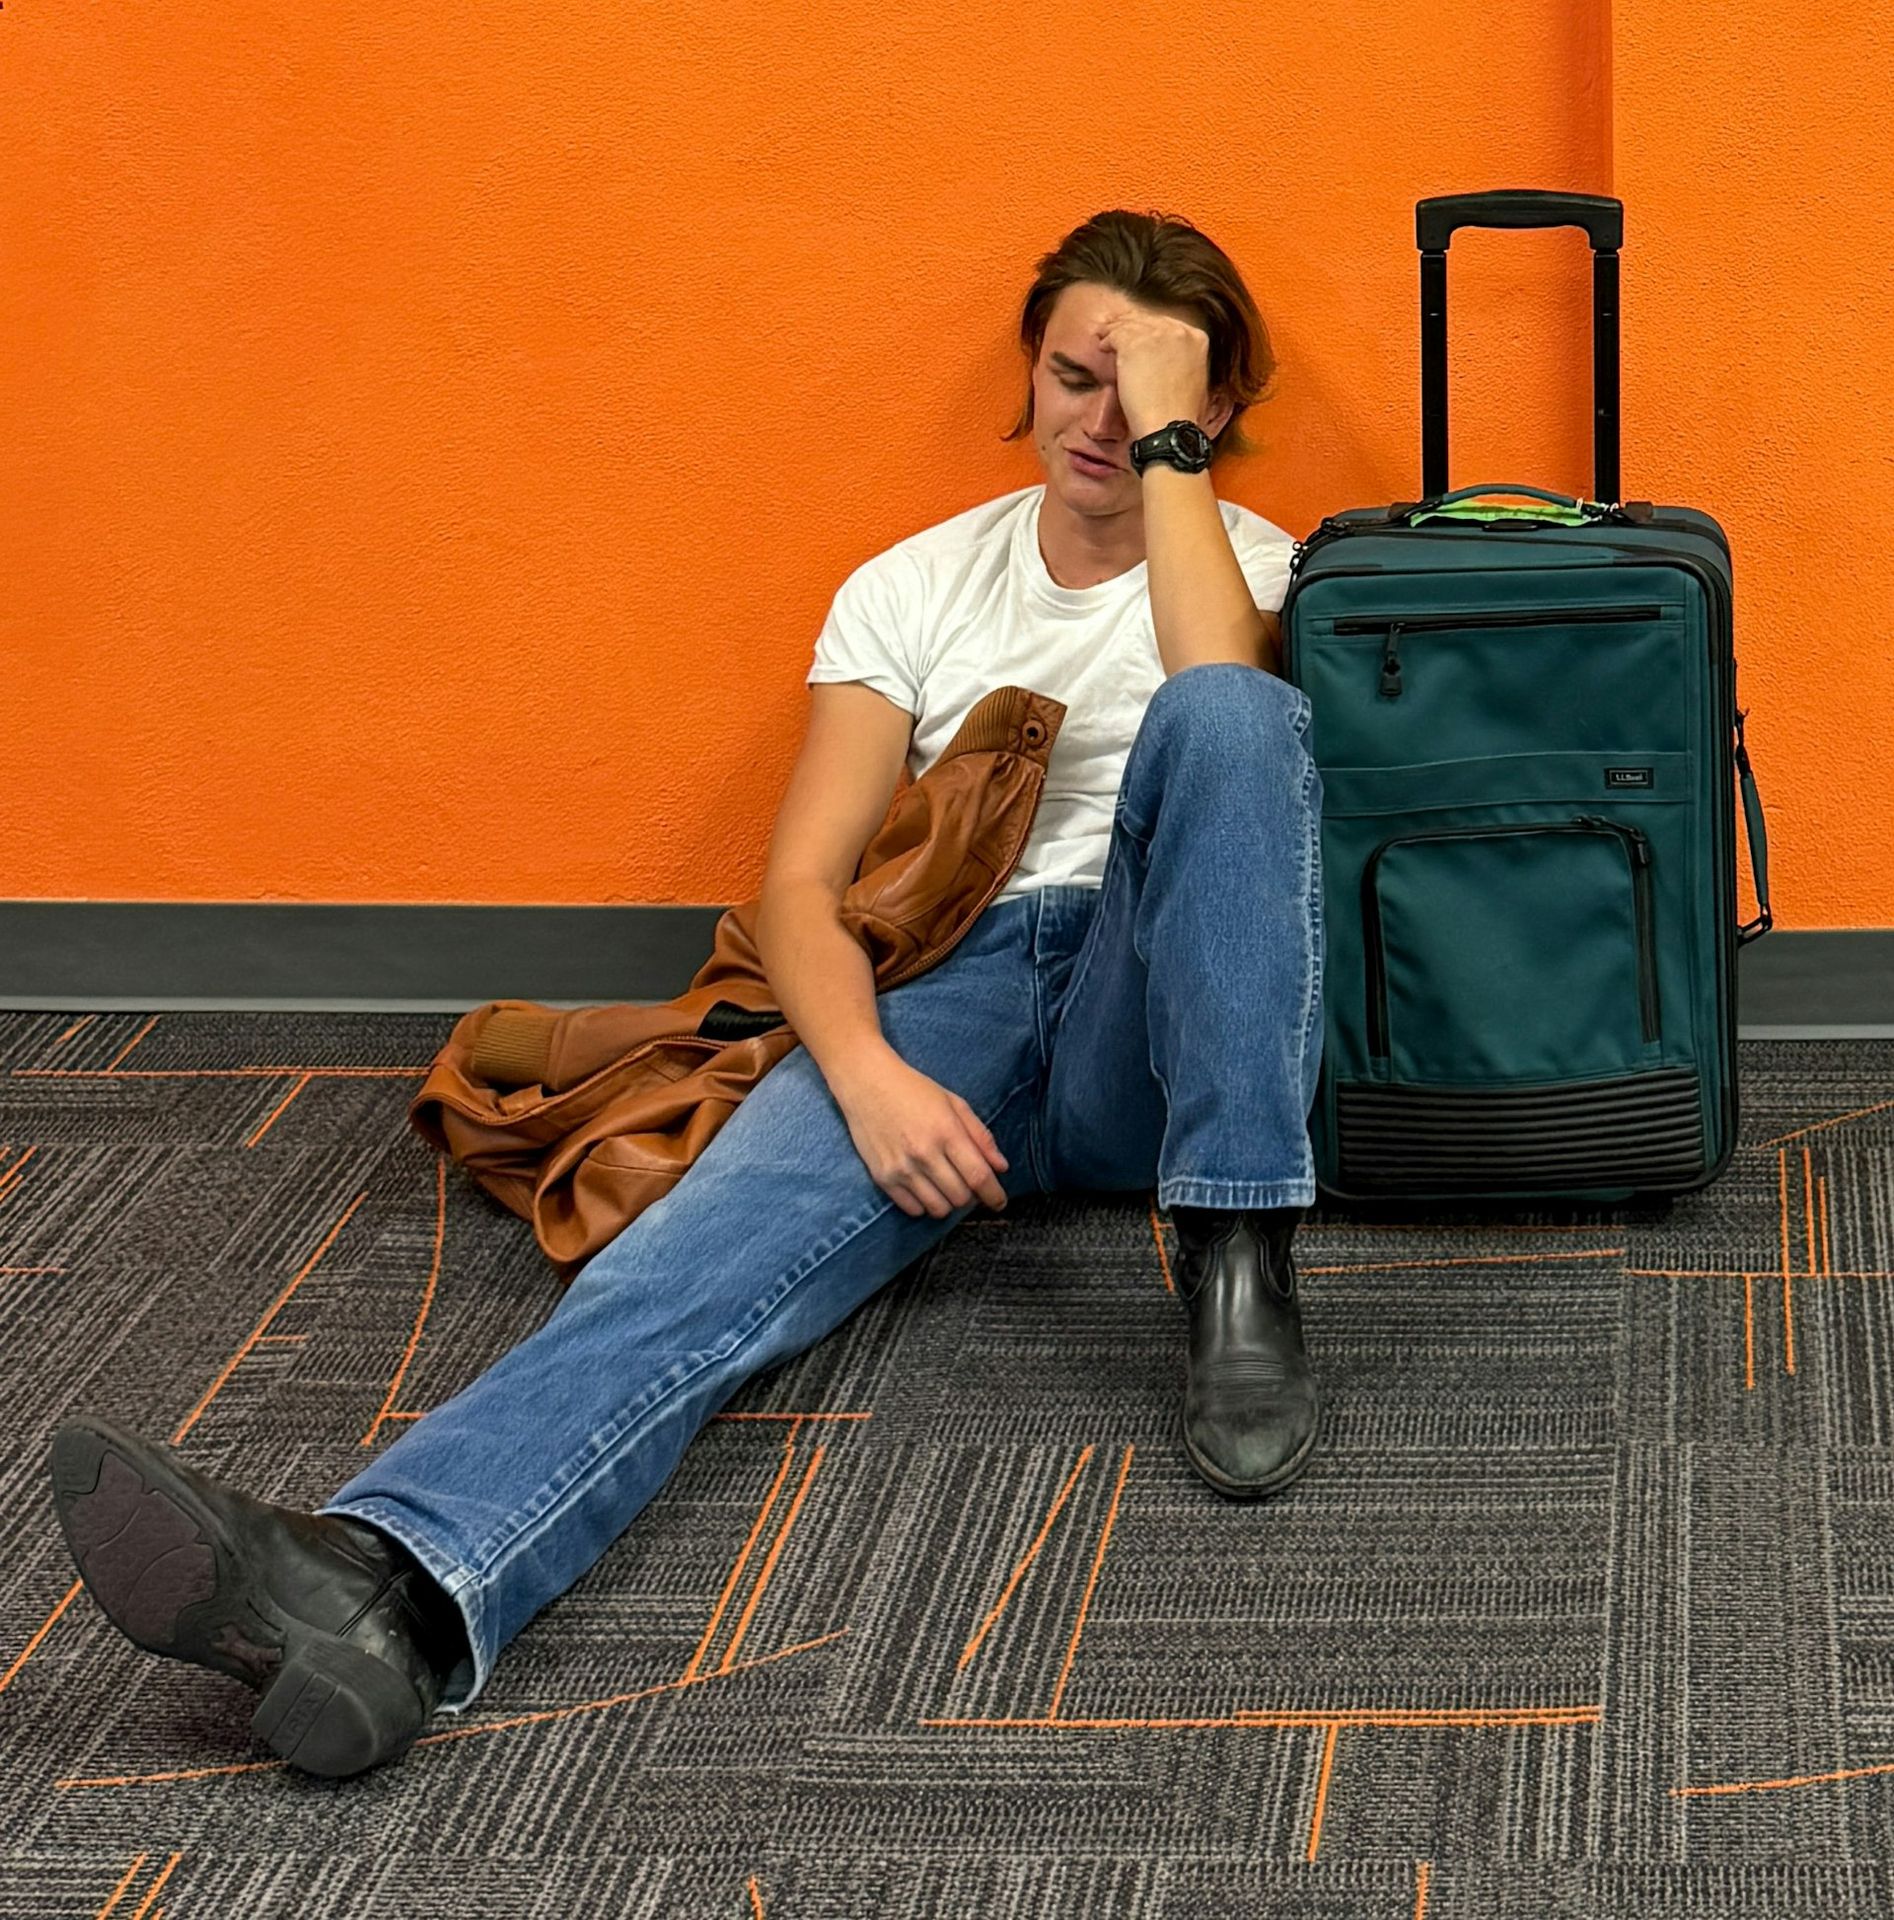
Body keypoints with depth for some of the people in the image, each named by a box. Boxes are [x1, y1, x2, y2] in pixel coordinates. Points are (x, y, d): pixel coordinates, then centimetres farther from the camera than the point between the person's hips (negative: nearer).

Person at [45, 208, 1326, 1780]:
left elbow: (1222, 704, -16)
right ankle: (390, 1585, -60)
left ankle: (1240, 1277, -37)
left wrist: (1170, 439, -10)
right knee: (728, 1233, -32)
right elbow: (803, 879, 5)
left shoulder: (1254, 560, 12)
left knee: (1230, 712, -31)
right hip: (944, 1002, 1)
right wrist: (866, 1073, -15)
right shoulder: (912, 587, 17)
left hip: (1155, 1024, -1)